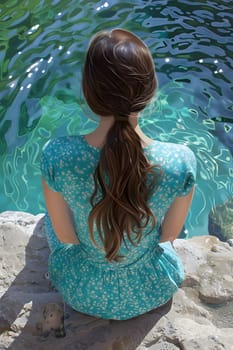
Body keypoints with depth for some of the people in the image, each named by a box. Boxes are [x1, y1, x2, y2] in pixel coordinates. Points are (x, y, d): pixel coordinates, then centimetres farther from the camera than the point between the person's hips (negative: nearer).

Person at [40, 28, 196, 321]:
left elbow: (65, 236, -16)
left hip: (82, 292, 0)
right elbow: (169, 235, -12)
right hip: (152, 291, 1)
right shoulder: (182, 162, -31)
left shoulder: (56, 156, -33)